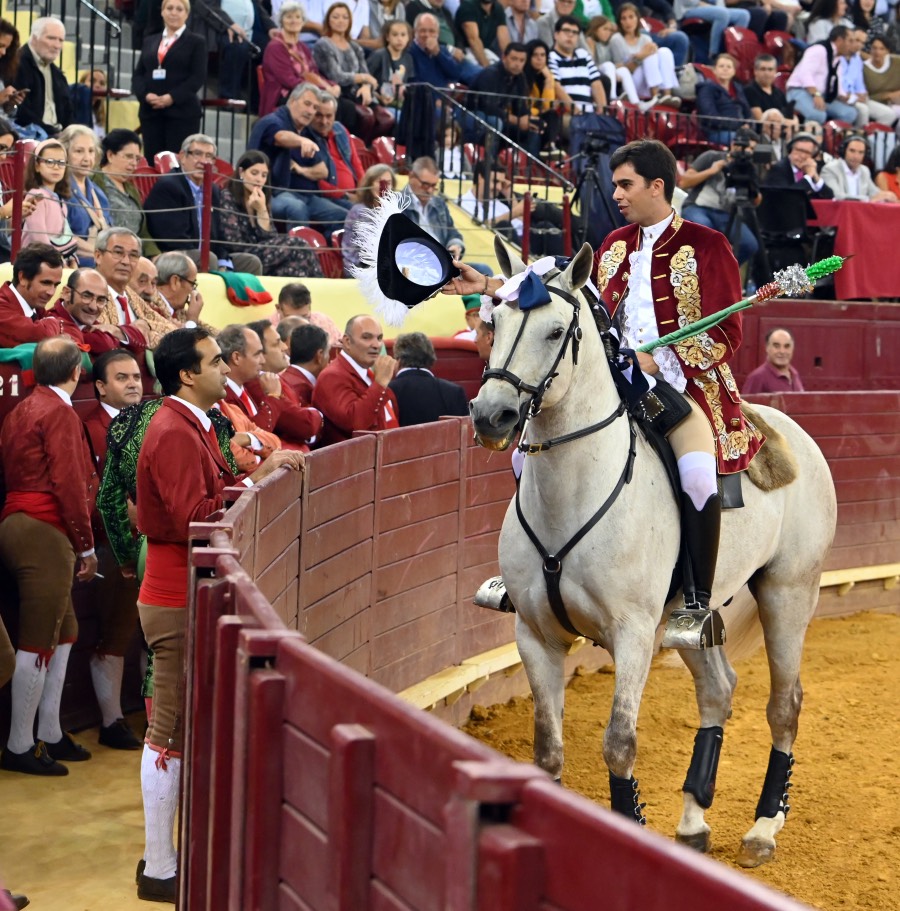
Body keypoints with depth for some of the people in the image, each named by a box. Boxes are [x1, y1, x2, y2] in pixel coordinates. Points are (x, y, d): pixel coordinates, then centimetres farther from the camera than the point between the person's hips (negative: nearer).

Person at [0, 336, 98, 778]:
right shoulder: (59, 413, -11)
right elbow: (69, 483, -16)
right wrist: (85, 545, -8)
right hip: (44, 532, -9)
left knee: (63, 631, 15)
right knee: (38, 641, -5)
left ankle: (50, 735, 20)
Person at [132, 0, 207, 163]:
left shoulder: (196, 42, 5)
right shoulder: (150, 42, 19)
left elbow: (199, 77, -5)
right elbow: (137, 75, 13)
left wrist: (172, 97, -16)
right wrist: (145, 95, -8)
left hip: (182, 112, -4)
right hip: (150, 112, 4)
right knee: (152, 161, 1)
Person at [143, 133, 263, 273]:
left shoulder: (213, 191, 16)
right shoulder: (166, 186, -12)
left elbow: (218, 234, 15)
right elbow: (174, 238, -20)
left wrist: (224, 266, -3)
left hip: (204, 256, 9)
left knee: (251, 262, -1)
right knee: (209, 259, -33)